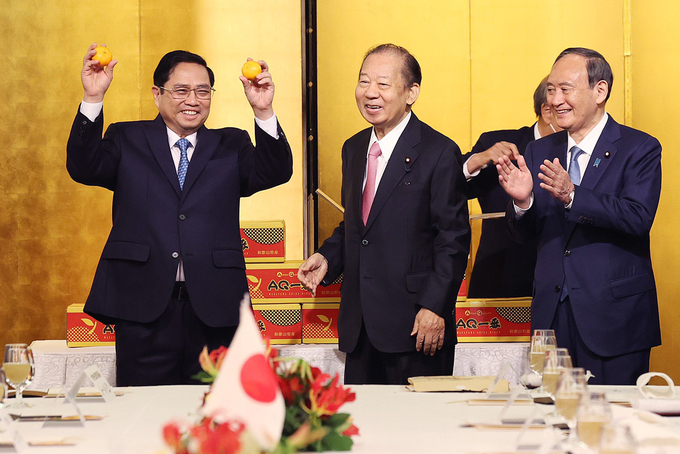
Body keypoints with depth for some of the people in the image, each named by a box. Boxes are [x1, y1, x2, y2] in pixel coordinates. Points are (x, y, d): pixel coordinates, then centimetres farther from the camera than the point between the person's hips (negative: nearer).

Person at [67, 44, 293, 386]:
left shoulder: (230, 146, 14)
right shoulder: (127, 140, 12)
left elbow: (275, 173, -2)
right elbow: (84, 168, -4)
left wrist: (264, 112, -18)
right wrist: (93, 99, -16)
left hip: (213, 308, 1)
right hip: (144, 306, -1)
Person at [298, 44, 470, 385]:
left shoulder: (440, 153, -7)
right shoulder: (353, 149, 14)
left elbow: (453, 239, -10)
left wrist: (434, 307, -16)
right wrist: (328, 258, 4)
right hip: (359, 326, 6)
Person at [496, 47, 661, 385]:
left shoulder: (640, 149, -2)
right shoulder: (539, 151, 12)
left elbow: (639, 217, -18)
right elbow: (524, 233, 9)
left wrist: (572, 195, -29)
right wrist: (522, 201, -14)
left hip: (615, 316, -4)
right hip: (552, 316, 4)